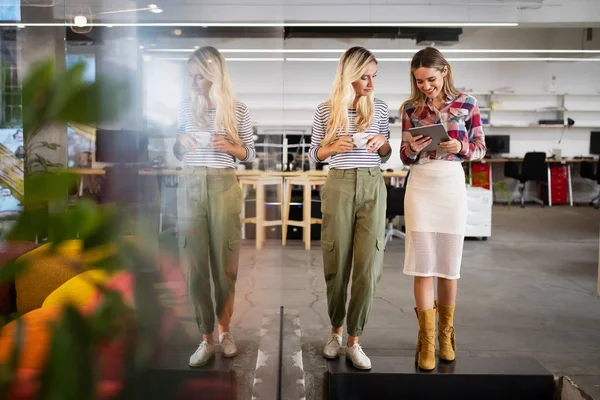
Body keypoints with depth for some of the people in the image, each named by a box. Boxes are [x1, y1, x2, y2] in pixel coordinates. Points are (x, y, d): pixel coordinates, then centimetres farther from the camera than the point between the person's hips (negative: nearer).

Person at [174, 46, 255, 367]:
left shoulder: (238, 111, 1)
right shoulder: (185, 108, 9)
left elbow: (250, 154, 7)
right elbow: (177, 152, 17)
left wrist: (231, 147, -12)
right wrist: (180, 143, -5)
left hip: (224, 187, -2)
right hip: (190, 187, 2)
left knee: (225, 263, 4)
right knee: (194, 265, 0)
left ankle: (224, 330, 23)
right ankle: (207, 338, 11)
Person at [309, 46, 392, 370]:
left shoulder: (379, 108, 6)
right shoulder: (325, 110, 1)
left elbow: (386, 156, 13)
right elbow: (314, 155, 7)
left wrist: (383, 142, -9)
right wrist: (334, 146, -13)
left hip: (373, 187, 1)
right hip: (339, 187, -1)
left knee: (368, 266, -2)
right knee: (337, 264, 6)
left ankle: (354, 340, 11)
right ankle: (336, 330, 27)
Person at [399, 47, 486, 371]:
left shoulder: (466, 104, 1)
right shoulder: (410, 108, 4)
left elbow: (480, 149, 5)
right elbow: (405, 158, 7)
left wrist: (460, 147, -15)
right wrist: (412, 149, -15)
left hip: (452, 187, 0)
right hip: (420, 188, 0)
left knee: (449, 263, 8)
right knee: (423, 264, -1)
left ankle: (445, 333, 26)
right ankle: (427, 339, 9)